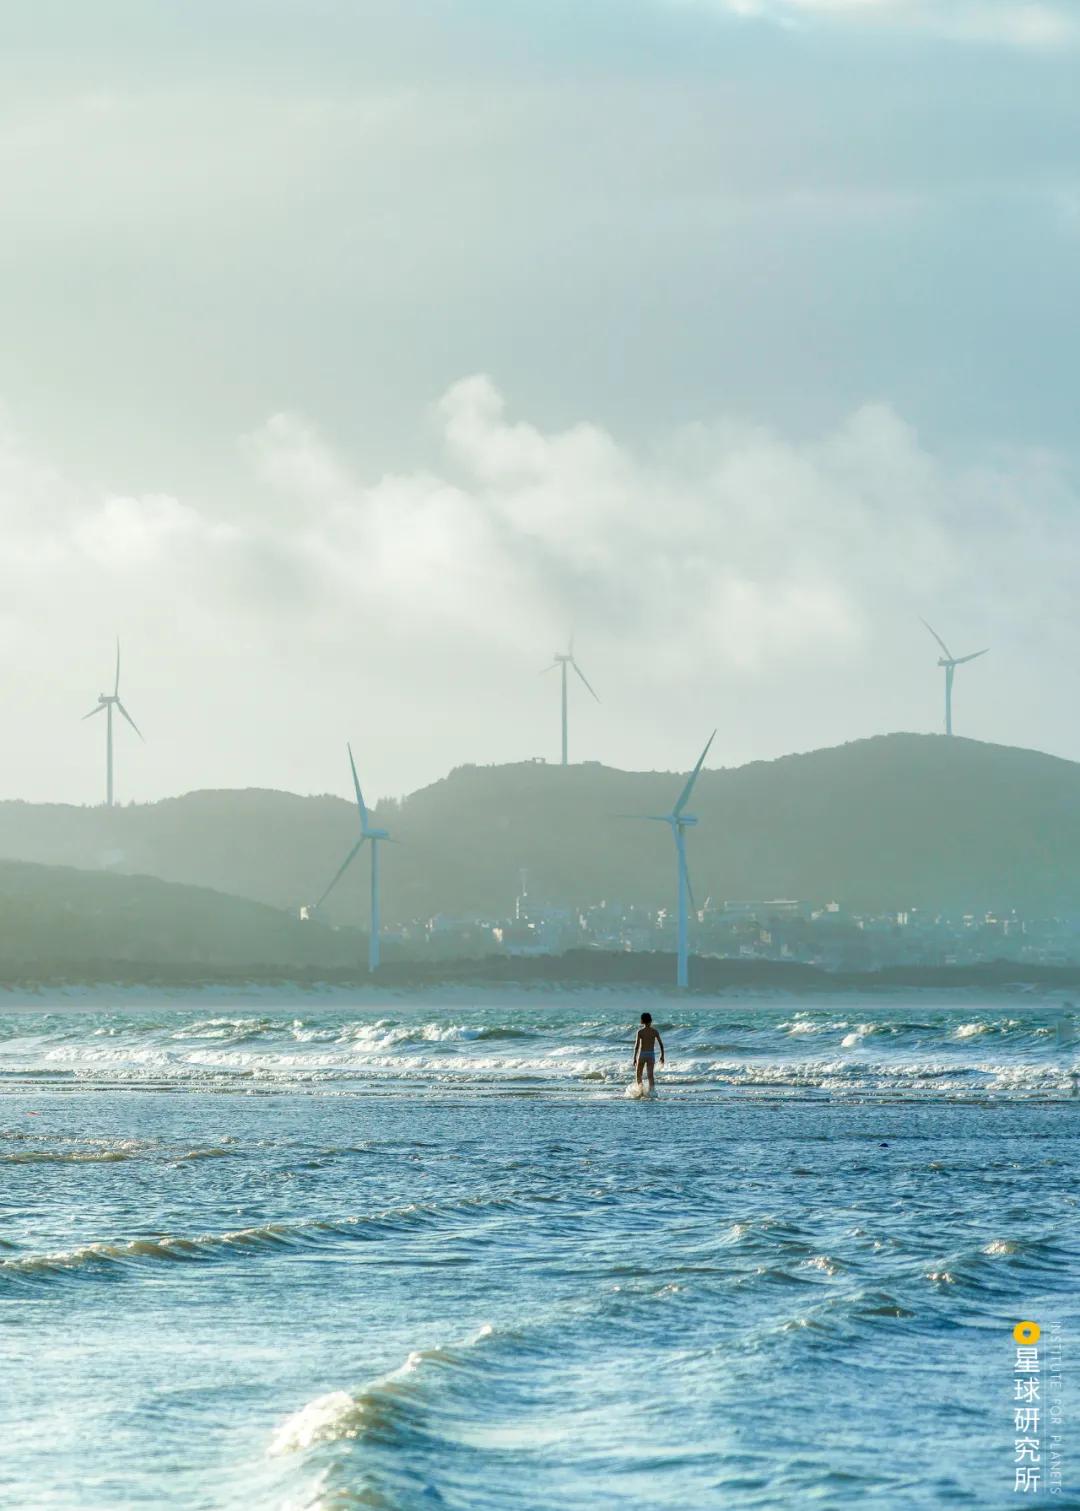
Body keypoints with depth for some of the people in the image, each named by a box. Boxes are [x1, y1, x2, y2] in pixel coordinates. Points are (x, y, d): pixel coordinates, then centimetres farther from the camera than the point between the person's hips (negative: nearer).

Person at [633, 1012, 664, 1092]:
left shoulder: (640, 1031, -6)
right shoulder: (654, 1031, 1)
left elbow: (637, 1045, -11)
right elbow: (661, 1044, 2)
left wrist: (634, 1058, -9)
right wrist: (662, 1056, 13)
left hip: (642, 1054, -2)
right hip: (651, 1054, 2)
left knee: (638, 1075, 13)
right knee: (650, 1075, -2)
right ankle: (651, 1091, -15)